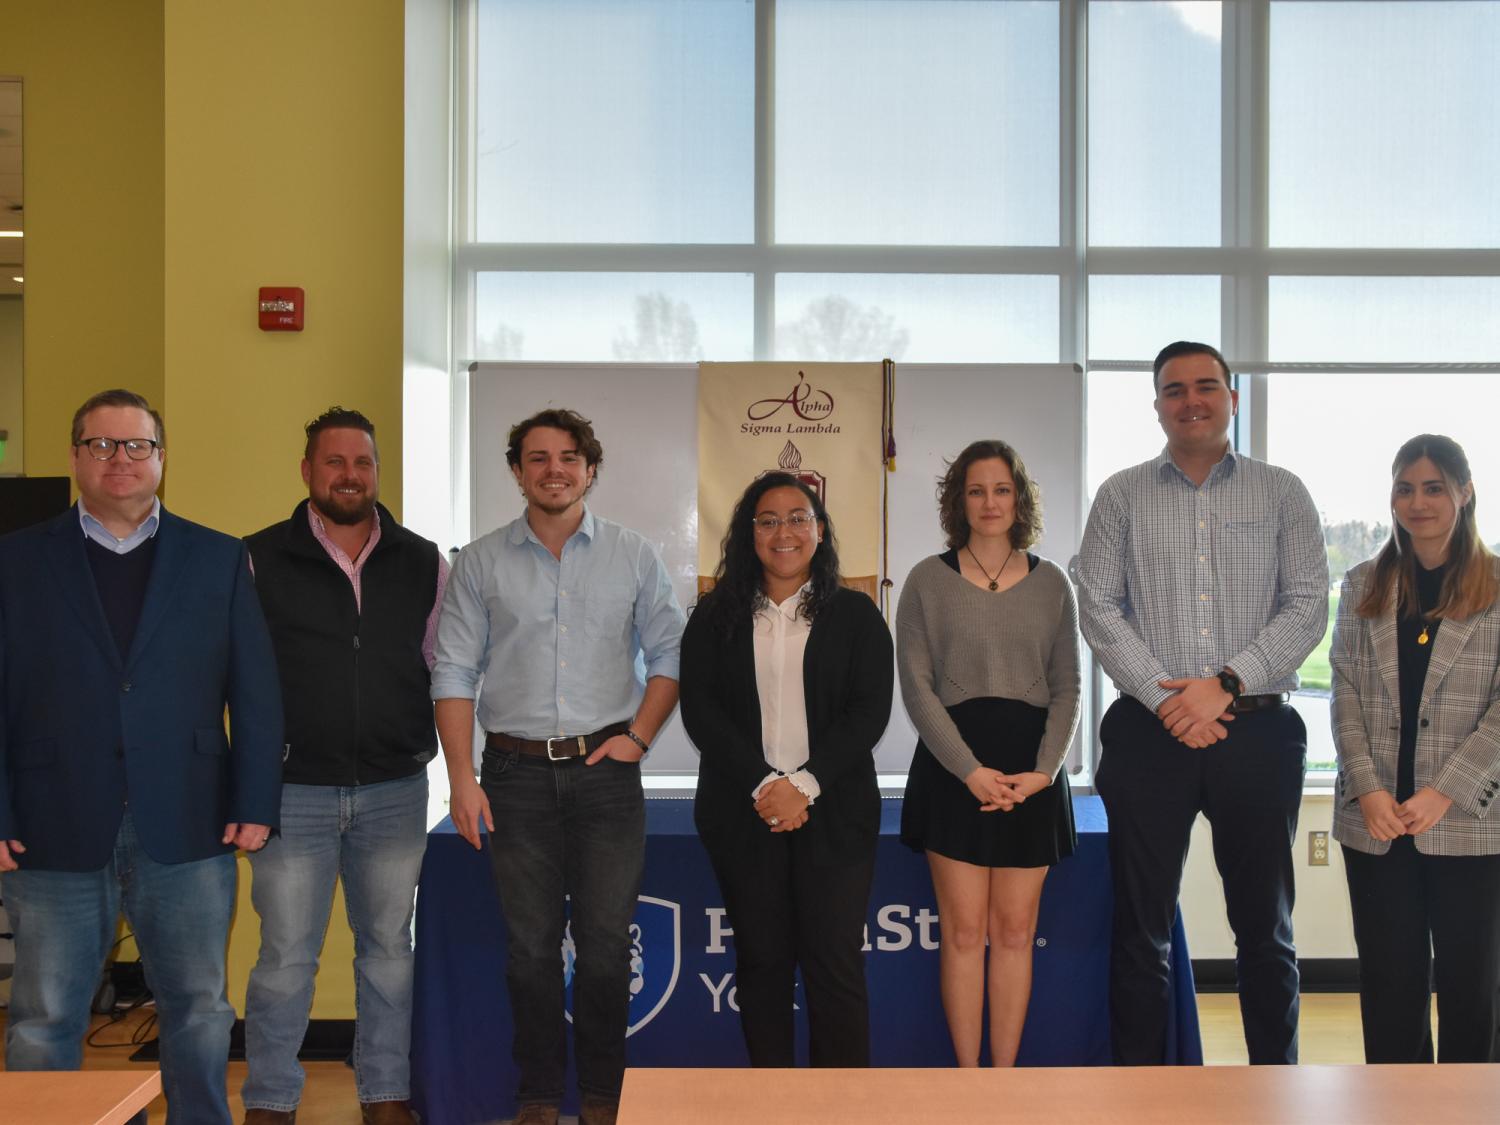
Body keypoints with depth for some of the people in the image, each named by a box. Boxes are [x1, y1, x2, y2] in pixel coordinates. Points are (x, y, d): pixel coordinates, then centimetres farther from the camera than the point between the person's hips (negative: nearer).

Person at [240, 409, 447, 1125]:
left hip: (395, 790, 3)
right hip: (293, 790, -2)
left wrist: (433, 750, 7)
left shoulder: (422, 563, 6)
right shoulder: (261, 560, -1)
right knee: (285, 957, 4)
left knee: (388, 949, 12)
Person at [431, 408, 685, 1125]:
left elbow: (669, 655, 8)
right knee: (531, 946, 7)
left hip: (606, 770, 0)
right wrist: (461, 777, -4)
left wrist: (638, 736, -4)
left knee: (606, 945, 3)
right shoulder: (481, 563, 4)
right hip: (518, 773, 0)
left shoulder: (633, 557, 5)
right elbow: (454, 673, 3)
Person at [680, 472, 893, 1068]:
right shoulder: (716, 616, 7)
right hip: (742, 811, 1)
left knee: (836, 963, -3)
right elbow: (700, 709, -1)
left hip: (834, 811, -1)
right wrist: (764, 785, -12)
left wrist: (804, 785, -14)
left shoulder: (856, 614, 5)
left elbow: (869, 712, -3)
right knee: (762, 961, 7)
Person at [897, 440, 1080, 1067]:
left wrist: (1042, 771, -7)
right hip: (952, 766, -2)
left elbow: (1067, 688, 8)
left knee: (1015, 932, 4)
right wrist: (971, 770, -13)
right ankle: (968, 1076, 8)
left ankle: (1005, 1074, 12)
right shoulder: (928, 580, 3)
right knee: (964, 931, -1)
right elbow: (916, 687, -4)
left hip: (1031, 772, 2)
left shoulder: (1051, 583, 10)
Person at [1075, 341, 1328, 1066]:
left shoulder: (1281, 494, 7)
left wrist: (1226, 684, -12)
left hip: (1257, 731, 0)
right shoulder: (1122, 496, 7)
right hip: (1149, 733, 0)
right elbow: (1099, 607, 0)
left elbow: (1307, 607, -1)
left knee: (1264, 924, 10)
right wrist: (1167, 699, -10)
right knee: (1141, 924, 5)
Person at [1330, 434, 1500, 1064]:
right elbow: (1345, 692, 4)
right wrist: (1368, 789, -8)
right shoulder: (1364, 587, 10)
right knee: (1389, 977, 7)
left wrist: (1445, 791, -14)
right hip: (1376, 820, 2)